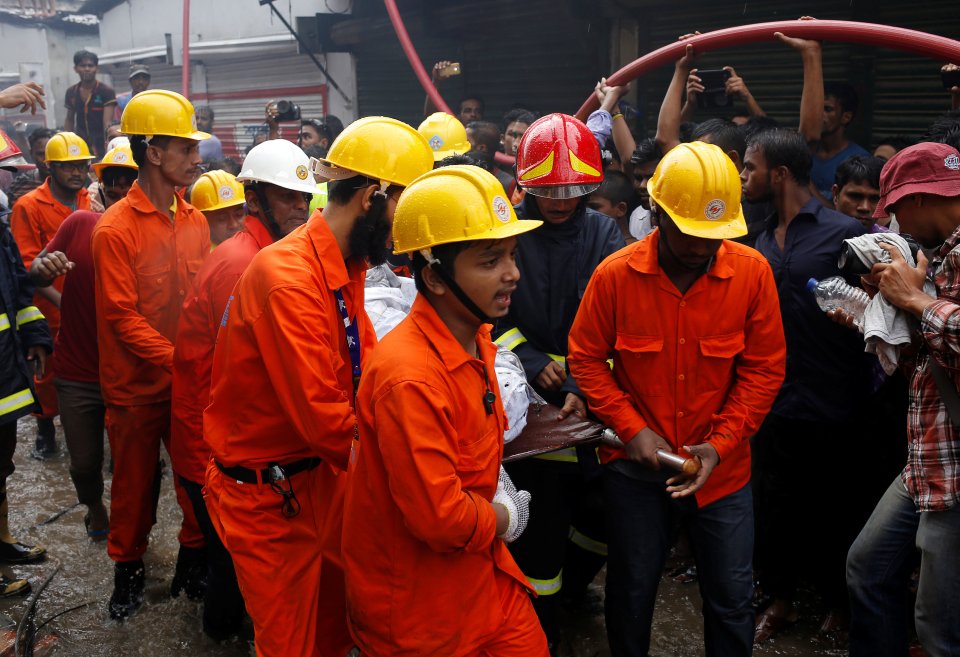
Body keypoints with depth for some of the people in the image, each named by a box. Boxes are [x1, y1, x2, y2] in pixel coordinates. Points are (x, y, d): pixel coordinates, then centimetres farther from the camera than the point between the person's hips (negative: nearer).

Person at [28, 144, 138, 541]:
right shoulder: (79, 224, -5)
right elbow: (36, 275, 3)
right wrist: (44, 267, -20)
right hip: (78, 373, 1)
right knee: (85, 462, 12)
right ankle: (94, 507, 45)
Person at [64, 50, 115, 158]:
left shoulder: (106, 92, -8)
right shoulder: (71, 93, 7)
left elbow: (108, 122, -17)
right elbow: (69, 120, 19)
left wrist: (108, 145, -30)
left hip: (101, 147, -4)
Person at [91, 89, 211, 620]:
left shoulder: (194, 221, 2)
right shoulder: (115, 229, -14)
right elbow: (122, 318, -16)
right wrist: (177, 361, -22)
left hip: (192, 380, 4)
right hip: (137, 384, -4)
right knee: (135, 482, 13)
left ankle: (196, 553, 31)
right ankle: (128, 566, 33)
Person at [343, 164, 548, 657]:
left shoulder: (475, 339, -1)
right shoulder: (410, 377, -31)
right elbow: (441, 519, -29)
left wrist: (493, 499, 1)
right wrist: (501, 518, -11)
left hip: (481, 572, 8)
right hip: (418, 606, -7)